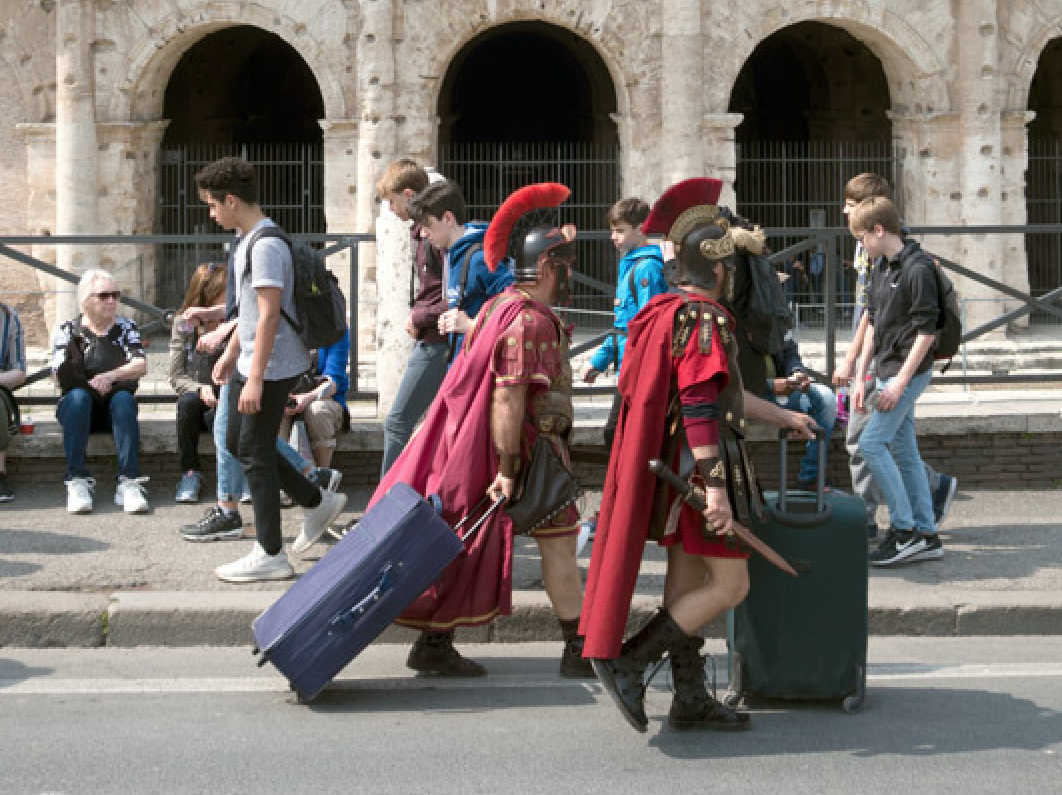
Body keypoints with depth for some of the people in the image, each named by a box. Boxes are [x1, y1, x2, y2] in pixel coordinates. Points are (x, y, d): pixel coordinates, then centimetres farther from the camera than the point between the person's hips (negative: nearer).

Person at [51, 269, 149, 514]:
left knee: (124, 399, -32)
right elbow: (62, 375, -7)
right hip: (80, 410, -1)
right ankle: (78, 482, -37)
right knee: (78, 396, -33)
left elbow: (141, 366, -7)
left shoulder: (126, 328, 10)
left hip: (115, 407, 1)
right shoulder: (68, 330, 7)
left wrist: (111, 376, -25)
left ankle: (129, 482, -41)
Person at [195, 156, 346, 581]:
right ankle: (318, 502, 28)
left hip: (271, 367, -10)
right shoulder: (248, 240, 12)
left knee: (254, 453, -4)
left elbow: (269, 314, -23)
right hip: (250, 363, 10)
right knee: (237, 442, 17)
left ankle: (270, 554, 6)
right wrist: (231, 352, 24)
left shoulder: (266, 245, -20)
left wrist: (255, 378, -24)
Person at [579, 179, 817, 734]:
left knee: (686, 584, 12)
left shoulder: (667, 313, 15)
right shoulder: (704, 317, -16)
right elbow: (701, 405, -24)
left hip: (674, 468, 10)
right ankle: (627, 663, -6)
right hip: (703, 464, -10)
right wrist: (716, 488, -26)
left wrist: (783, 416, 31)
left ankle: (691, 700, 18)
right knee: (730, 585, -4)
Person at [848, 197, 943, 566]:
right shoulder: (881, 267, 12)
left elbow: (926, 331, -18)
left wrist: (900, 382, -19)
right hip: (887, 372, 9)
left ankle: (903, 529, -6)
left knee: (871, 443, -13)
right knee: (904, 451, 9)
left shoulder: (918, 269, -16)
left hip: (908, 371, -9)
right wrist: (860, 377, 14)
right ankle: (926, 536, 15)